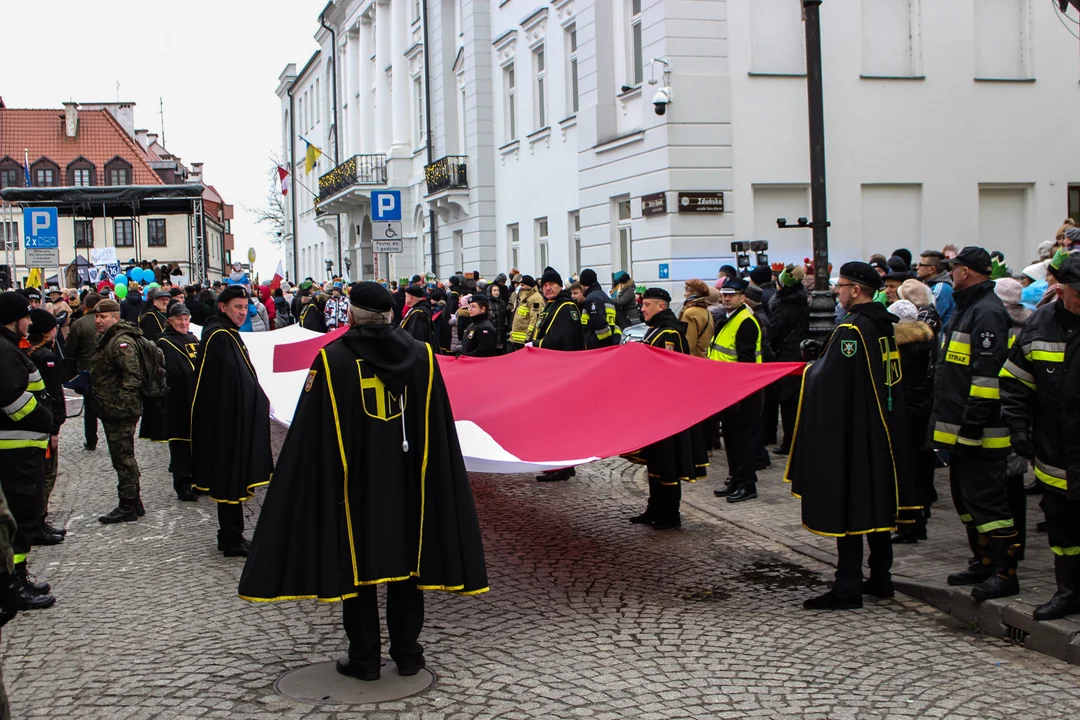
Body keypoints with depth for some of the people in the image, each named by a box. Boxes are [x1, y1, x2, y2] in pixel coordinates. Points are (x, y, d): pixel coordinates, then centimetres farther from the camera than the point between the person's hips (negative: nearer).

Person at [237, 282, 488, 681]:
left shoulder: (332, 359, -9)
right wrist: (431, 479, 11)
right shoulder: (421, 356, -1)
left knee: (356, 562, 8)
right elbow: (439, 429, 3)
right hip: (409, 481, 3)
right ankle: (407, 652, 17)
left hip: (354, 481, -2)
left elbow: (311, 433, -8)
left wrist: (325, 484, 0)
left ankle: (364, 656, 13)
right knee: (407, 557, 12)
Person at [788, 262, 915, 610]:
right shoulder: (886, 326, 8)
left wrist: (810, 370, -1)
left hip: (850, 431, -9)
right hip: (883, 430, 9)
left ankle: (848, 587, -3)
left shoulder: (850, 330, -19)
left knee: (847, 506, -4)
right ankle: (880, 578, 24)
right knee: (877, 501, 15)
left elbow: (828, 380, -22)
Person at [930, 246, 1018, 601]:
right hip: (961, 428, 11)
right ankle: (984, 562, 26)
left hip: (979, 432, -11)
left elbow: (988, 371, -23)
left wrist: (973, 422, -24)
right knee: (966, 497, 16)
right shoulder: (966, 308, 18)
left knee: (987, 499, -8)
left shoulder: (987, 312, -15)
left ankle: (1005, 572, -2)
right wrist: (952, 422, 23)